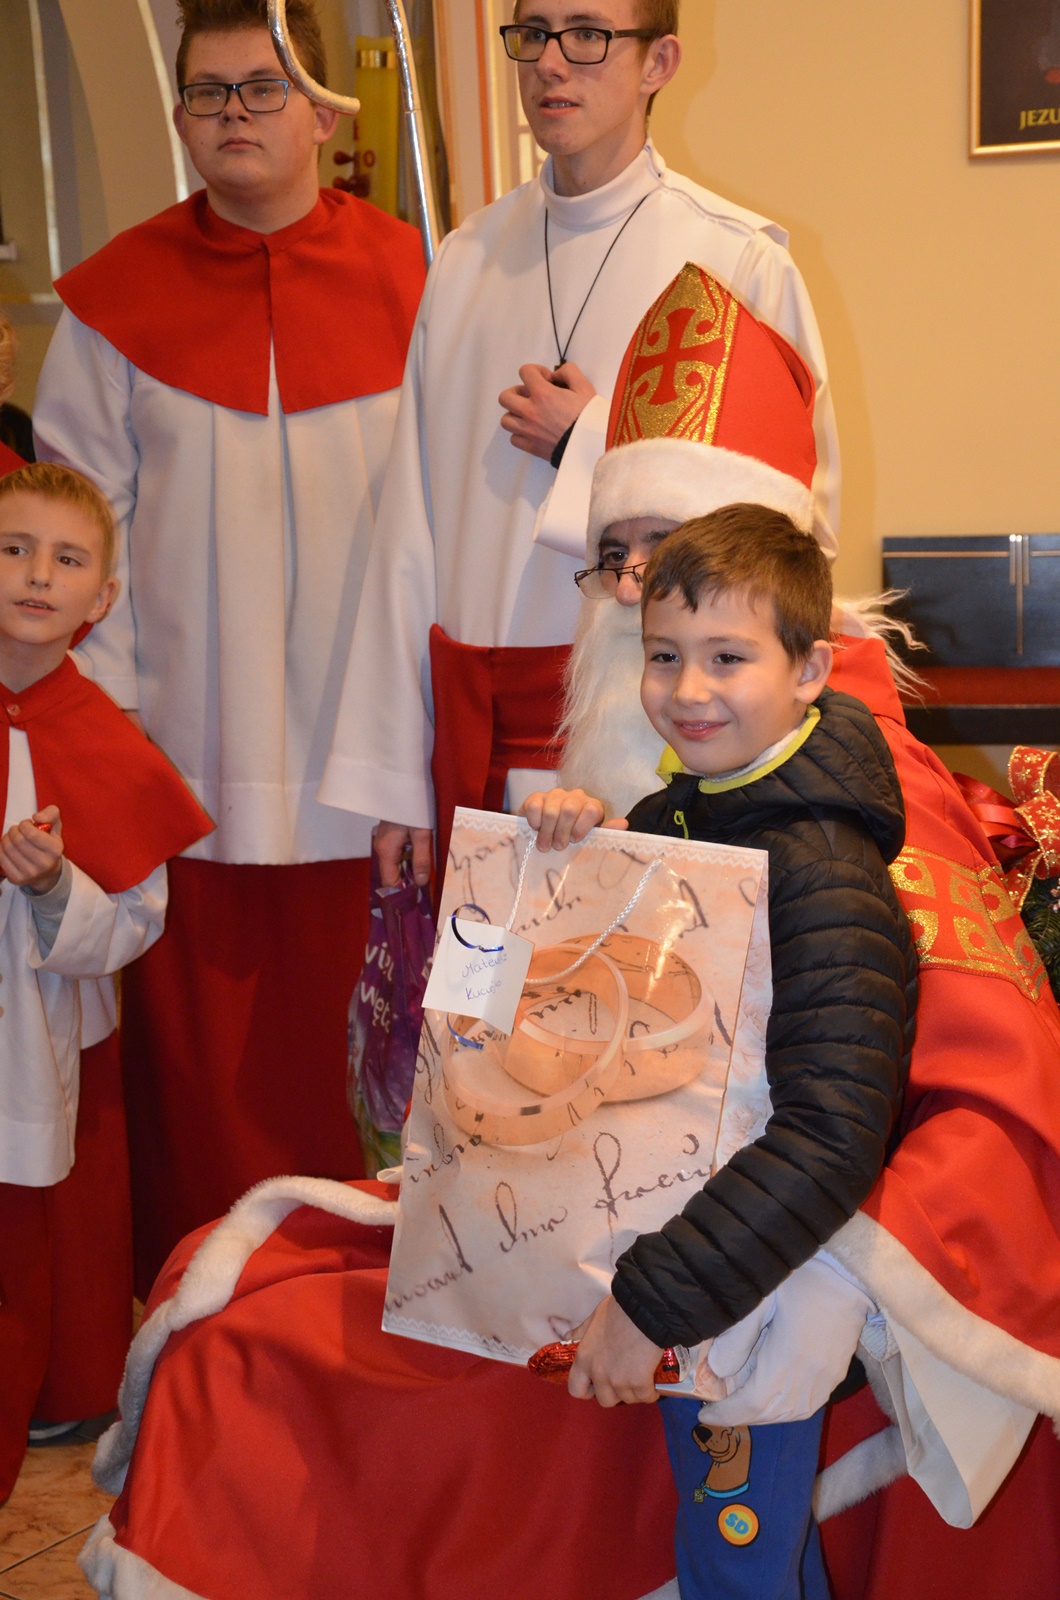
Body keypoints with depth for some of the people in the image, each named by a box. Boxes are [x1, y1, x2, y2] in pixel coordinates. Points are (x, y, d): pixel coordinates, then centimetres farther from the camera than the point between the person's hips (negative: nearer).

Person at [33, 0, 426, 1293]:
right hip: (187, 762, 0)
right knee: (198, 1053, 7)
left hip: (361, 754, 0)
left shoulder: (409, 282, 3)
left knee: (345, 1061, 8)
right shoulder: (118, 297, 4)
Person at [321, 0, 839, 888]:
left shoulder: (739, 261, -4)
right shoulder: (466, 260, 9)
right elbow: (410, 529, 7)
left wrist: (593, 448, -10)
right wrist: (394, 777, 5)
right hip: (474, 721, 4)